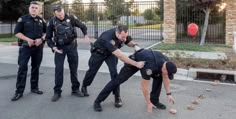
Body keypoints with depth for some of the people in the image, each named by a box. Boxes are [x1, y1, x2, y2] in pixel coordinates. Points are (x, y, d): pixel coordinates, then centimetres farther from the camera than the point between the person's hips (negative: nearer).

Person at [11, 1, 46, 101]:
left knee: (35, 68, 10)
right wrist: (27, 39, -17)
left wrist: (41, 39, -7)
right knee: (22, 68, -8)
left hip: (38, 47, 3)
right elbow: (17, 33, -4)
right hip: (25, 47, -3)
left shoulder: (42, 20, 9)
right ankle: (19, 91, -5)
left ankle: (34, 87, 21)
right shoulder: (22, 19, 0)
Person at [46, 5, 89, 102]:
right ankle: (57, 91, 7)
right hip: (60, 47, 0)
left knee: (74, 68, 8)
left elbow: (82, 26, 7)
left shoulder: (71, 18, -6)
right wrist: (53, 47, -12)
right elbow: (48, 37, 2)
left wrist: (85, 34, -11)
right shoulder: (52, 22, -5)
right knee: (59, 69, -3)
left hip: (72, 46, 1)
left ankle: (75, 89, 20)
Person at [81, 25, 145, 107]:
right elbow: (120, 56, -52)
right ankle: (84, 87, 45)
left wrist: (135, 46, -30)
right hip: (98, 53, -3)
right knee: (92, 70, 16)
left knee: (114, 72, -14)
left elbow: (129, 42, -5)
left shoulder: (123, 34, -27)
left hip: (110, 53, 4)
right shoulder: (108, 38, -47)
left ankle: (117, 97, -5)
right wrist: (136, 64, -57)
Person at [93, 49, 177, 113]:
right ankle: (97, 101, -1)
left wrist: (169, 94, -3)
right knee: (118, 80, -9)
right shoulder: (150, 67, -44)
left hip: (145, 59, 7)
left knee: (159, 77, -4)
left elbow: (165, 79, -3)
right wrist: (148, 103, -23)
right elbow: (144, 86, -33)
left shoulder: (166, 63, -21)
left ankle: (154, 101, 8)